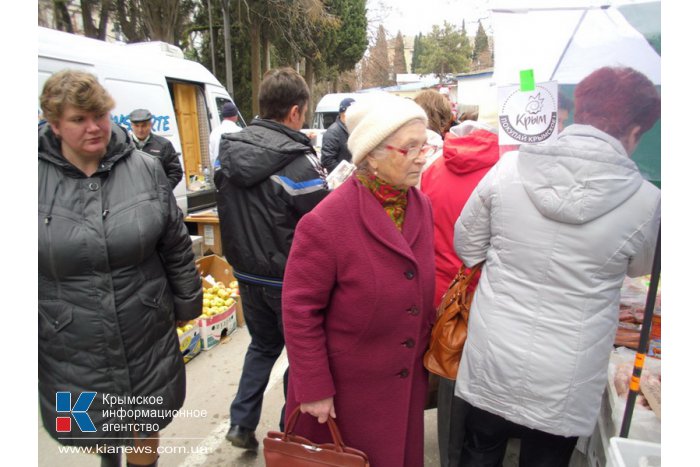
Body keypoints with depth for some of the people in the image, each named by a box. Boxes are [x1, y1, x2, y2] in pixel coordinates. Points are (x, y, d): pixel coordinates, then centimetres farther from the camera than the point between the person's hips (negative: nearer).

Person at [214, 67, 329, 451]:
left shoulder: (228, 150, -1)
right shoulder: (298, 161, -23)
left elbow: (227, 213, 8)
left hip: (246, 273, 6)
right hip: (289, 279, -6)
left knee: (263, 345, 27)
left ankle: (241, 424, 31)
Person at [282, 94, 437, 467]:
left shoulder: (422, 206, -3)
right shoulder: (326, 223, -24)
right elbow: (299, 311, -18)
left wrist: (427, 351, 10)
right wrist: (313, 389, -14)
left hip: (407, 381, 6)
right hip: (345, 389, -5)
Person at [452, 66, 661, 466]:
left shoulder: (508, 168, -12)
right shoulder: (646, 201, -14)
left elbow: (467, 246, -1)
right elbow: (639, 268, 6)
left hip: (490, 362, 1)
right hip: (562, 384, -1)